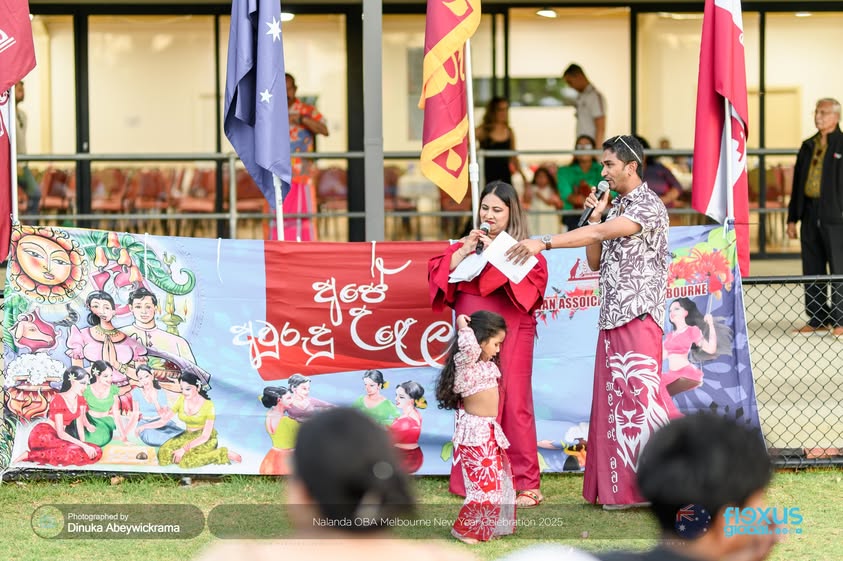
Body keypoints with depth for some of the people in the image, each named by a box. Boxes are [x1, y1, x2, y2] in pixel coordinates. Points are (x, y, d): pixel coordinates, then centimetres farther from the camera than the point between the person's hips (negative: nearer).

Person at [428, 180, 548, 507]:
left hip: (510, 336, -3)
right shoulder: (465, 246, 17)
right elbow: (438, 276, 7)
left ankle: (526, 483, -4)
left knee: (513, 404, -7)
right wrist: (464, 251, -4)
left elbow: (533, 281, -9)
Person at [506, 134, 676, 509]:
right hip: (612, 317, 9)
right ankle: (618, 487, 9)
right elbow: (595, 261, 18)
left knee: (641, 394, -13)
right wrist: (594, 216, 5)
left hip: (639, 316, -9)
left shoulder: (649, 206, -10)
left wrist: (544, 242, -29)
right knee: (611, 400, 6)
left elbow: (601, 233, -23)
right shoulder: (616, 207, 18)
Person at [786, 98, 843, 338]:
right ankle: (818, 320, 16)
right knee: (812, 270, 9)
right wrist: (792, 217, 14)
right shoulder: (808, 146, 15)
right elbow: (797, 183, 18)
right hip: (810, 216, 6)